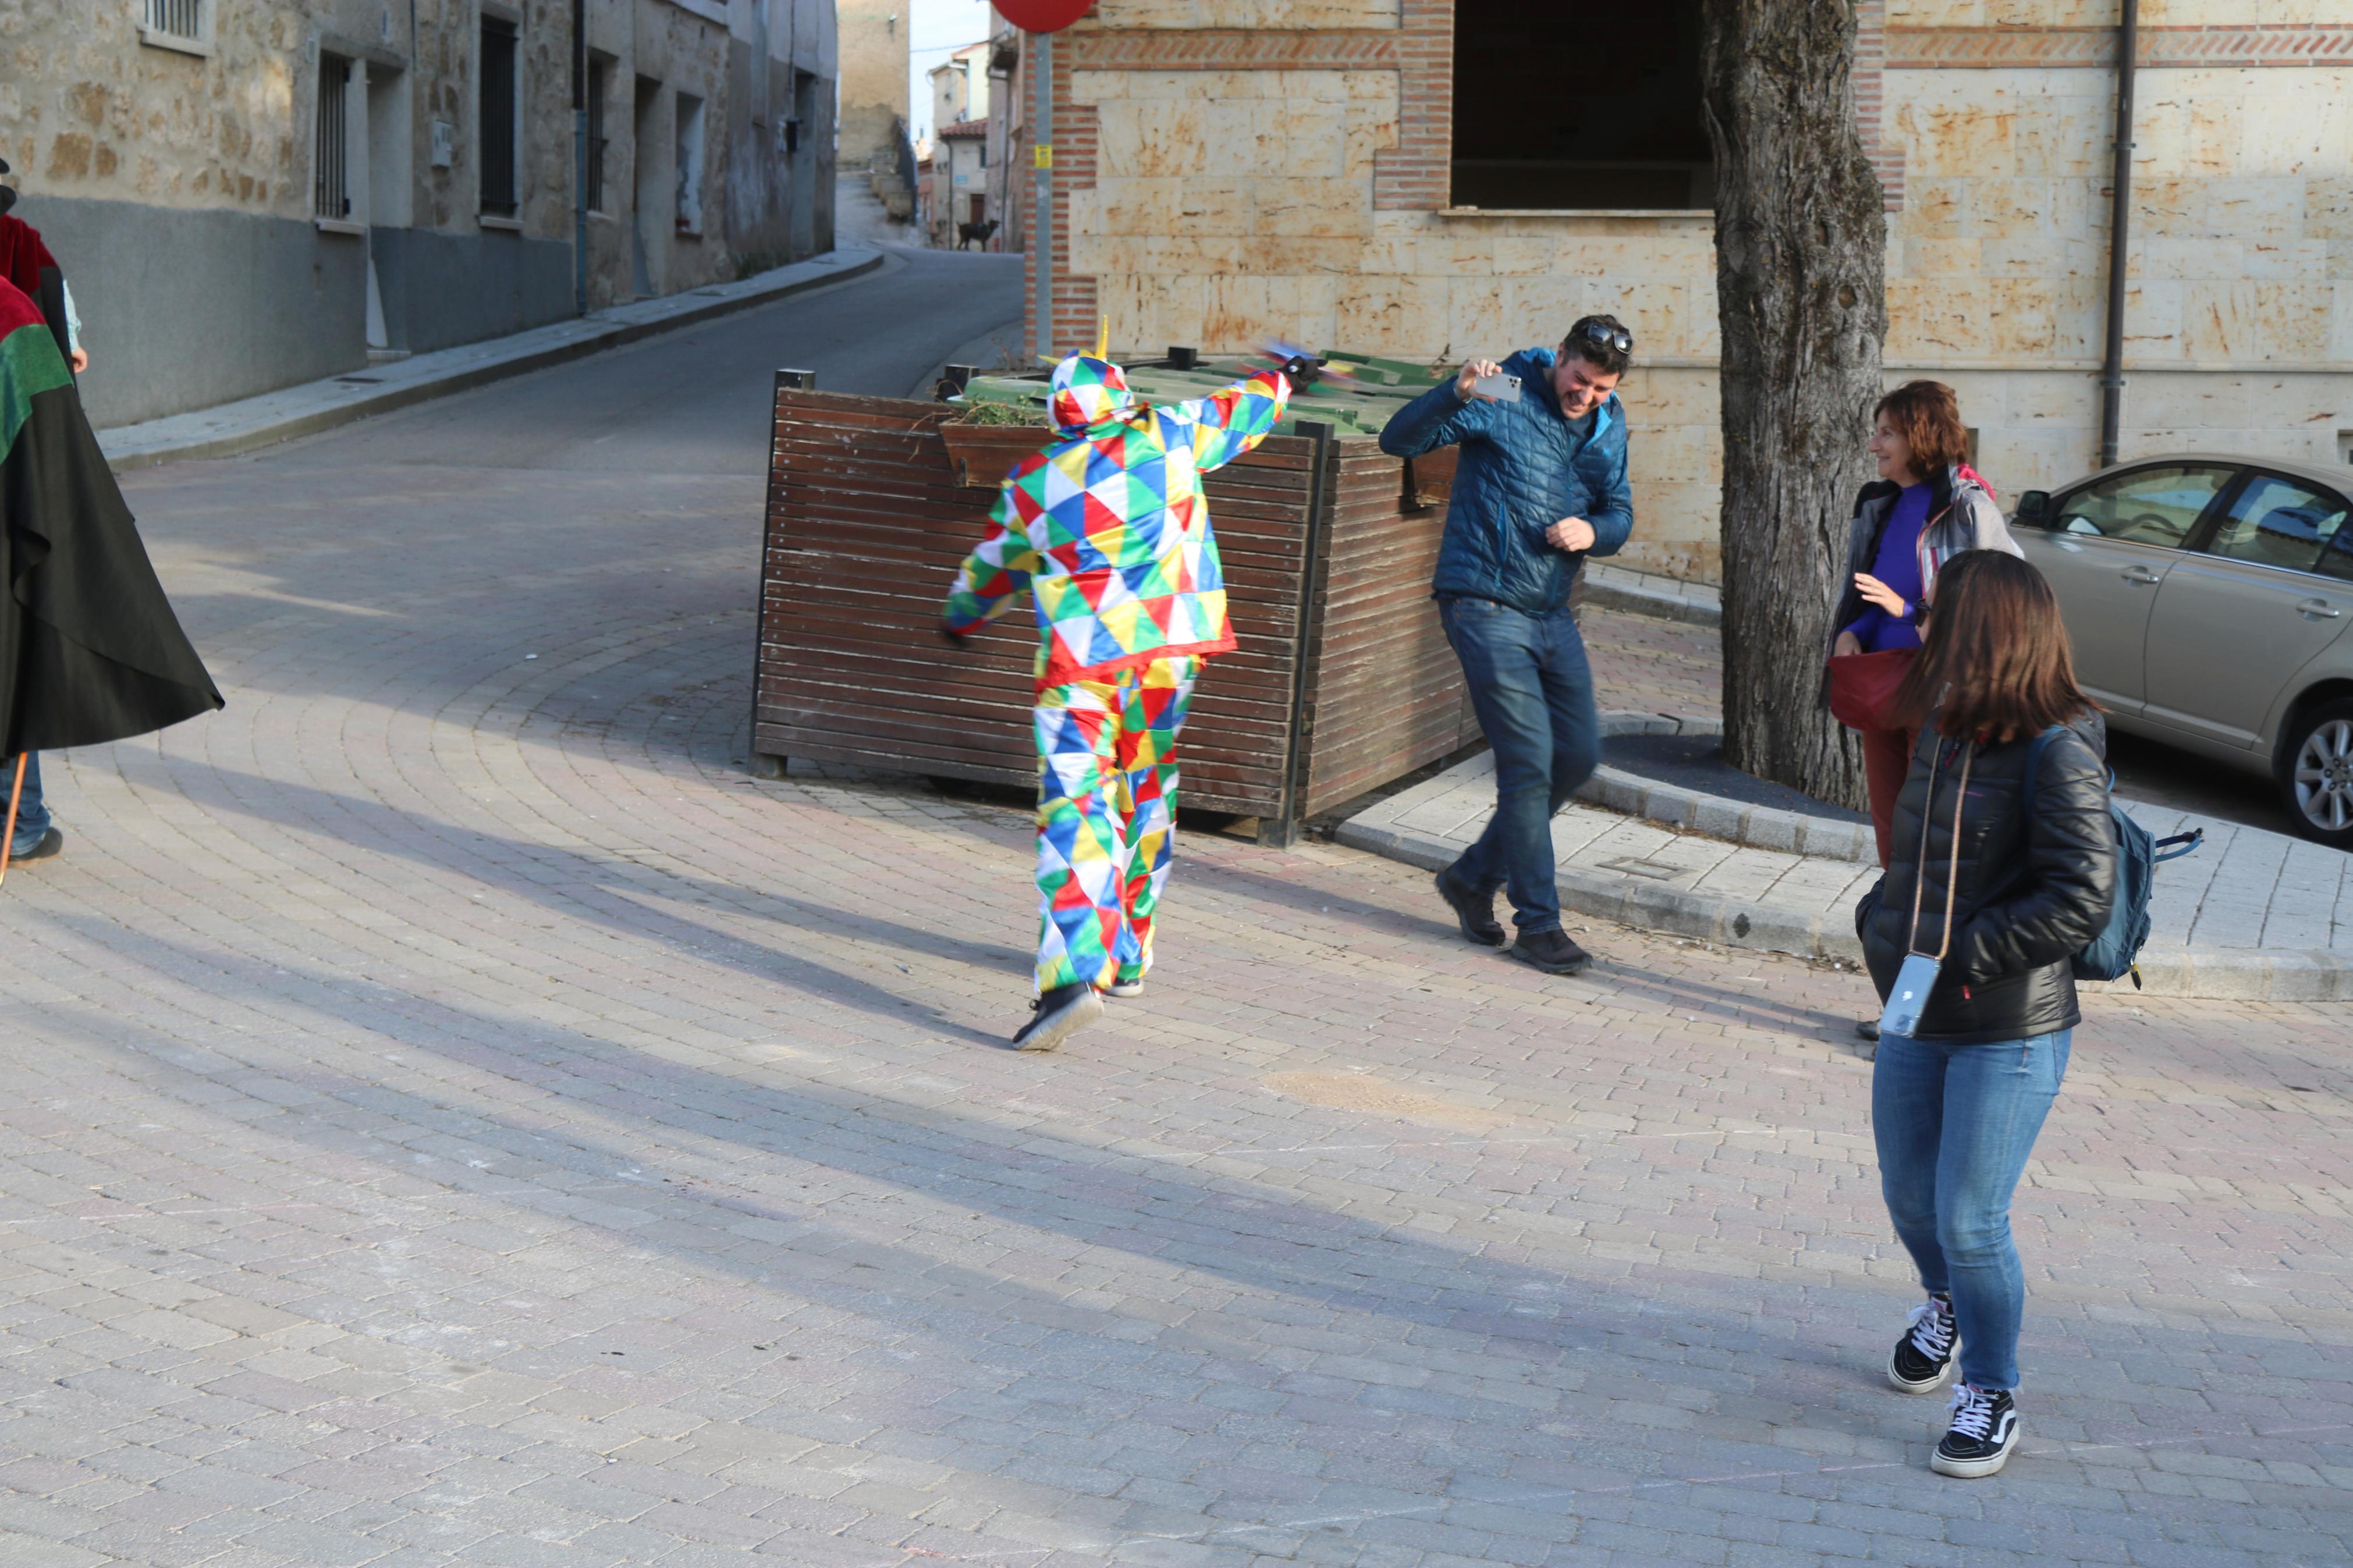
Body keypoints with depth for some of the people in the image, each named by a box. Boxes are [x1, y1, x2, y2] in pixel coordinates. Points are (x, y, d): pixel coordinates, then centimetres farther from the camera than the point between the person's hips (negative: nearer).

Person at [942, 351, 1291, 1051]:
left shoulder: (1032, 483, 7)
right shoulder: (1167, 437, 7)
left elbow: (993, 568, 22)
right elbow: (1241, 411, 24)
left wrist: (960, 619, 42)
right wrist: (1283, 379, 45)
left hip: (1082, 660, -2)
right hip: (1168, 651, 2)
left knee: (1075, 810, -9)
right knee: (1146, 797, 19)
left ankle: (1075, 973, -27)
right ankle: (1128, 957, 28)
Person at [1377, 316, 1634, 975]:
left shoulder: (1610, 424, 9)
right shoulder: (1503, 398, -12)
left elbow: (1620, 514, 16)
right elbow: (1399, 440, -19)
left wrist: (1591, 532, -8)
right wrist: (1457, 394, -37)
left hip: (1552, 612, 7)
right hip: (1485, 605, -7)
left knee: (1580, 754, 9)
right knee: (1529, 760, -9)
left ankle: (1474, 876, 24)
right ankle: (1538, 923, 1)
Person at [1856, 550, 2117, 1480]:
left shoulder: (2058, 751, -17)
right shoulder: (1946, 731, 5)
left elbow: (2081, 900, -21)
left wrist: (1966, 959, -22)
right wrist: (1880, 923, 3)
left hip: (2012, 1033, -7)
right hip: (1915, 1019, 7)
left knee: (1970, 1220, -5)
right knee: (1909, 1197, 18)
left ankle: (1992, 1396, 15)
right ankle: (1947, 1305, 50)